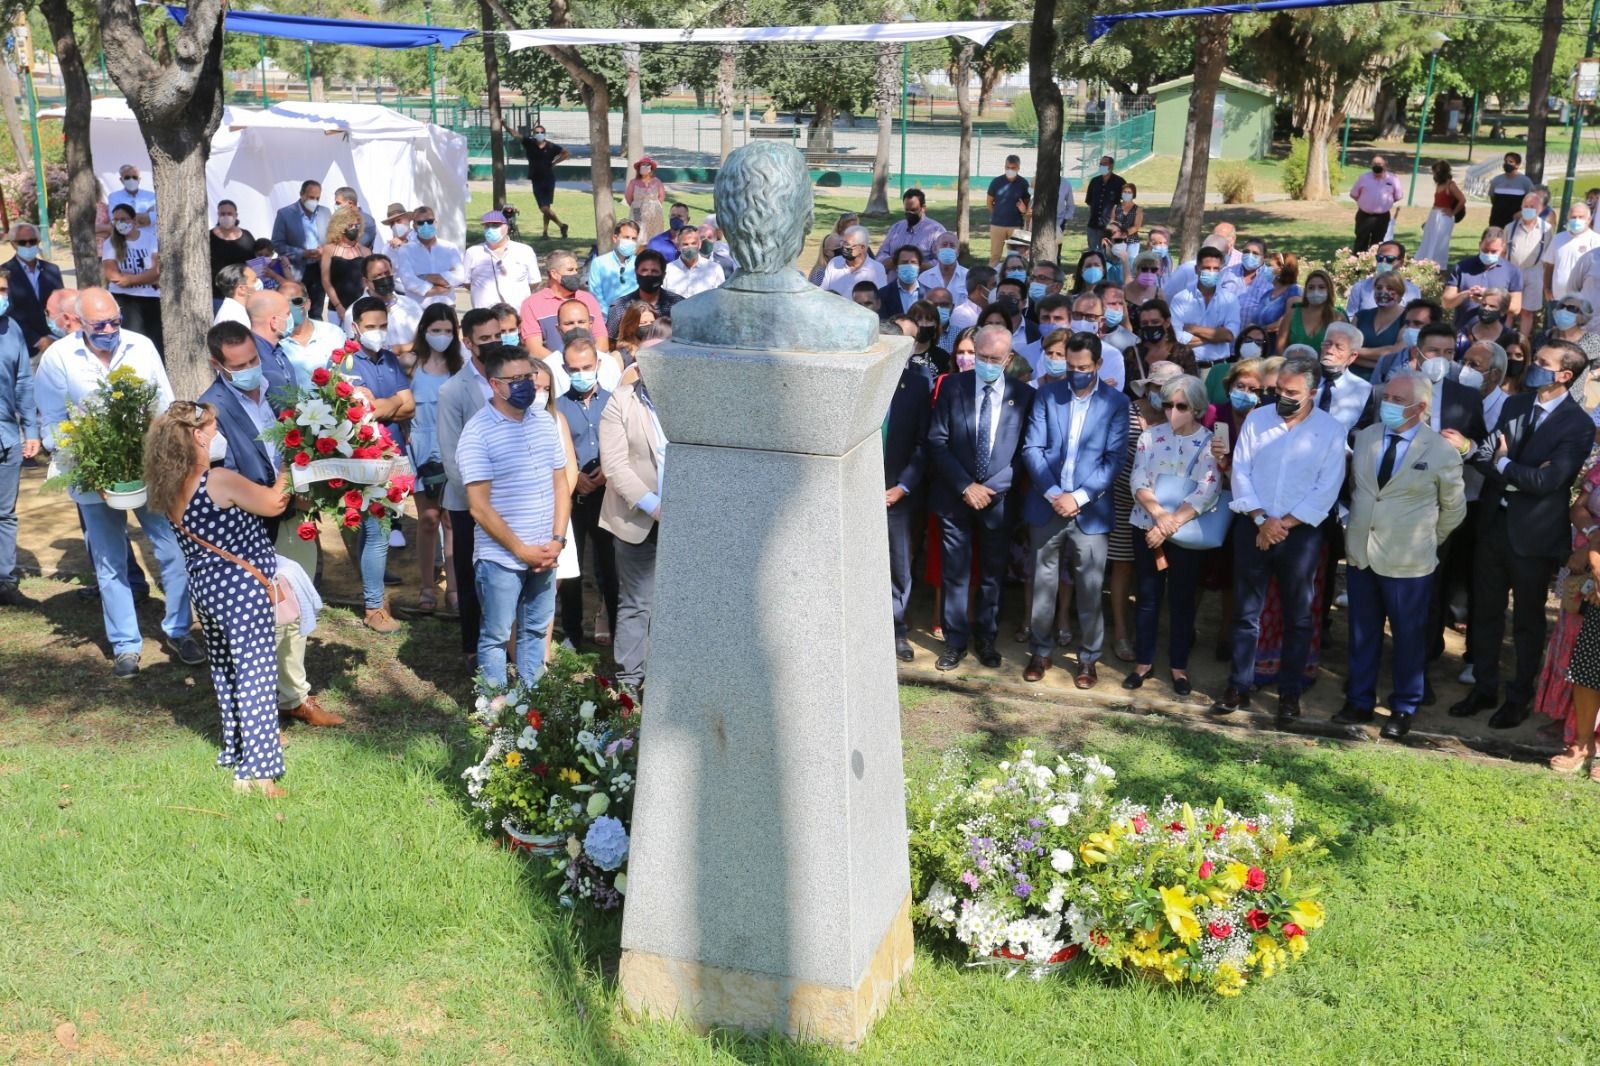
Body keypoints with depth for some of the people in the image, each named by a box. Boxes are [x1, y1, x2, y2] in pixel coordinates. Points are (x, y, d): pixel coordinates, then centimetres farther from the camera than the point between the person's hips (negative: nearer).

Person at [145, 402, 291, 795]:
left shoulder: (169, 489, 2)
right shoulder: (219, 480, -21)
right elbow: (273, 504, -10)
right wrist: (287, 471, 6)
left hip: (204, 586, 8)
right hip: (242, 589, -8)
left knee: (224, 670, 21)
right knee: (255, 674, -1)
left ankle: (239, 742, 38)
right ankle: (255, 769, 2)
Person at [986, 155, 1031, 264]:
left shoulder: (1023, 183, -2)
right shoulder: (997, 182, -2)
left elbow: (1027, 202, 10)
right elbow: (989, 201, 9)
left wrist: (1024, 210, -8)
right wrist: (997, 214, 9)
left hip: (1016, 225, 0)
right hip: (997, 224, 0)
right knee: (995, 254, 2)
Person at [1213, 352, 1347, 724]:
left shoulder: (1331, 430, -5)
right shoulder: (1257, 419, 1)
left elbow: (1327, 488, -8)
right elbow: (1240, 471, 0)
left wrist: (1285, 523, -13)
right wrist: (1261, 518, -11)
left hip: (1301, 533, -2)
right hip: (1253, 528, 2)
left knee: (1298, 617, 7)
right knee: (1246, 612, 7)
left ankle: (1290, 693, 18)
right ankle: (1239, 687, 15)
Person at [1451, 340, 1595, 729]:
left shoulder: (1579, 425, -15)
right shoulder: (1514, 404, 5)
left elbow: (1547, 481, -21)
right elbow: (1489, 454, -2)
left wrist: (1501, 463, -11)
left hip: (1533, 534, -5)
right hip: (1494, 522, 5)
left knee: (1527, 619, 11)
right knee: (1485, 611, 14)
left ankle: (1519, 697, 26)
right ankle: (1484, 687, 29)